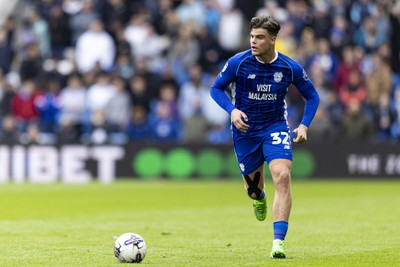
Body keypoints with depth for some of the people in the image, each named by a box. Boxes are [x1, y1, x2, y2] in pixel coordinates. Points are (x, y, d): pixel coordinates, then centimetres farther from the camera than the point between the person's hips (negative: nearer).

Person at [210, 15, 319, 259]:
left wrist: (304, 126, -11)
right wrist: (232, 110, -19)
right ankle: (259, 198, 52)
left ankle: (279, 241, -23)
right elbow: (216, 88, -1)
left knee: (282, 176, -23)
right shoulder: (238, 63, -13)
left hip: (276, 127, -1)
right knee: (252, 188, 9)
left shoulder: (290, 68, -10)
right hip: (245, 130, 1)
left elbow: (312, 96, 4)